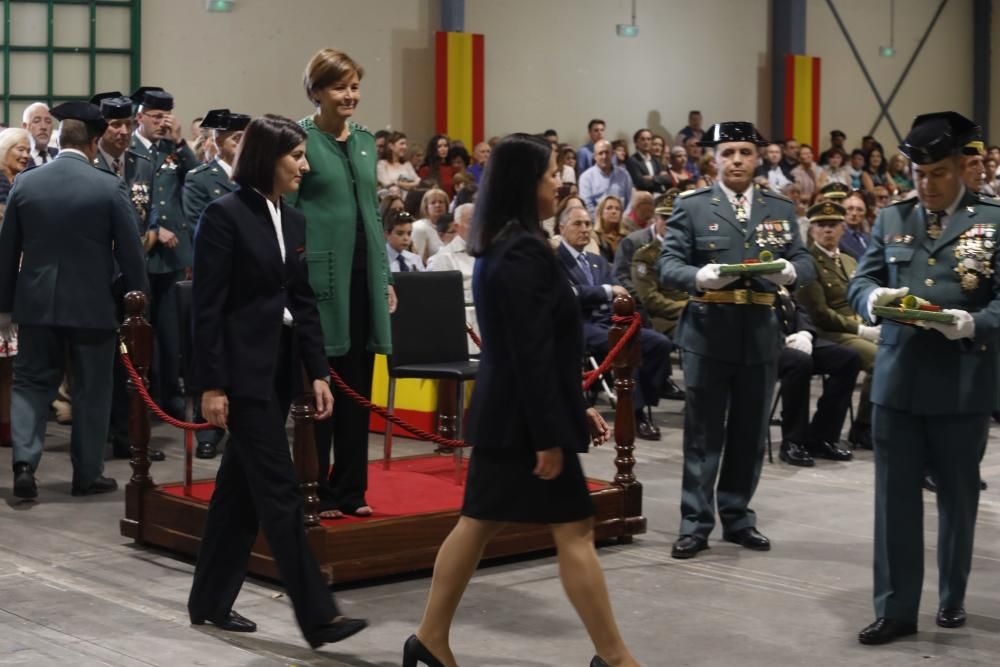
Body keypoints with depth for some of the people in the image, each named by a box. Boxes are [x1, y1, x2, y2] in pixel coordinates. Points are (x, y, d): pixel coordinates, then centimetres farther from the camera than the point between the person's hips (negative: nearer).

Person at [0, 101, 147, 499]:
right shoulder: (110, 187, -10)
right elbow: (130, 252, -7)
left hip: (36, 302, 2)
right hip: (92, 304, -2)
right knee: (91, 390, 10)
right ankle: (87, 474, 17)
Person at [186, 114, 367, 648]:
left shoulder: (293, 221, 11)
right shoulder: (225, 214, -11)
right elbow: (206, 306, -13)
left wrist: (318, 372, 6)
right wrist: (211, 384, -17)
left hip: (279, 366, 8)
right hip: (242, 368, -8)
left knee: (242, 484, 13)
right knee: (279, 489, -8)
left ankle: (211, 600, 23)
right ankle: (317, 616, -7)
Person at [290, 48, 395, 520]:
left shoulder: (366, 141, 14)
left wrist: (385, 277, 15)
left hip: (363, 277, 6)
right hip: (321, 277, -6)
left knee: (357, 390, 9)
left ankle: (351, 489, 18)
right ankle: (317, 492, 9)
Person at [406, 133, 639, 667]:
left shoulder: (500, 245, 12)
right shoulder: (524, 251, -19)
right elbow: (532, 352, -22)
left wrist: (574, 409, 19)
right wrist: (549, 435, -21)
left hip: (504, 411, 10)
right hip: (524, 415, -10)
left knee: (478, 523, 14)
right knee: (574, 530, -2)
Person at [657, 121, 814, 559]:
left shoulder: (781, 209, 10)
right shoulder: (692, 207, 1)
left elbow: (805, 263, 5)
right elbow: (668, 265, -6)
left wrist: (789, 271, -19)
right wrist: (700, 276, -27)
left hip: (761, 335, 3)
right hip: (707, 335, -3)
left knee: (749, 433, 10)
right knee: (703, 434, 2)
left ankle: (737, 516, 22)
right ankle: (696, 522, 8)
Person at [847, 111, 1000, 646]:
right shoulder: (891, 219, 9)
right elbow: (860, 282, 5)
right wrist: (874, 299, -18)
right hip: (898, 379, 2)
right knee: (895, 496, 3)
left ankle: (952, 597, 29)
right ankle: (895, 609, 9)